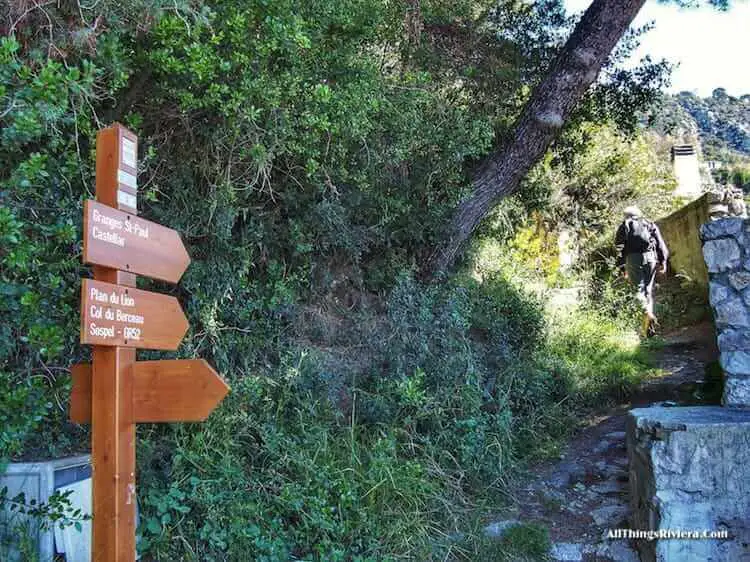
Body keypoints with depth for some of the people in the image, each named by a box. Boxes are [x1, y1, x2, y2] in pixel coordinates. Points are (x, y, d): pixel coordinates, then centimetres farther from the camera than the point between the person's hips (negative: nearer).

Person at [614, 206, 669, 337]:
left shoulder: (625, 225, 12)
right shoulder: (650, 224, 20)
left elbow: (620, 247, 2)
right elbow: (660, 243, 10)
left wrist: (622, 267, 2)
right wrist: (663, 261, 9)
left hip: (633, 258, -3)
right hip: (650, 257, 3)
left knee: (639, 288, -3)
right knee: (648, 288, 9)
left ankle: (647, 313, -28)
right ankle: (649, 324, 7)